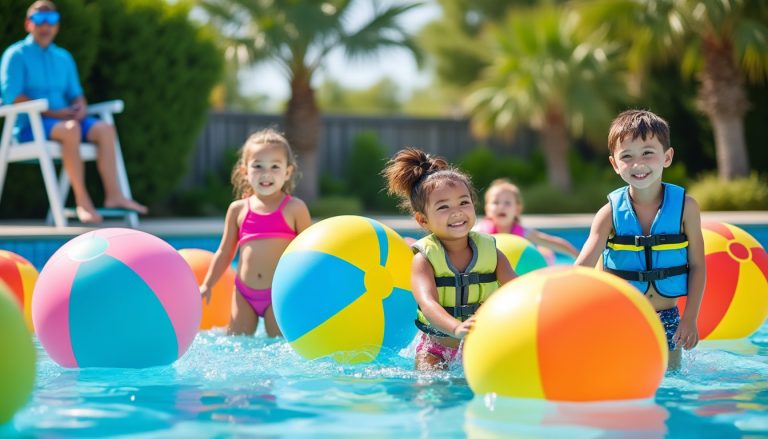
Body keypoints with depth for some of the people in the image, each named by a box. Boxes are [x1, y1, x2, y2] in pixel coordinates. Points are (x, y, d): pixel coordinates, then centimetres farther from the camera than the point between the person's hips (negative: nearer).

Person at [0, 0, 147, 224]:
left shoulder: (64, 58, 20)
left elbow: (76, 93, 21)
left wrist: (80, 107, -6)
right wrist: (52, 113, -17)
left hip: (64, 118, 6)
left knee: (104, 129, -18)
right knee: (70, 129, -36)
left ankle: (114, 194, -24)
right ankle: (82, 202, -37)